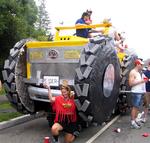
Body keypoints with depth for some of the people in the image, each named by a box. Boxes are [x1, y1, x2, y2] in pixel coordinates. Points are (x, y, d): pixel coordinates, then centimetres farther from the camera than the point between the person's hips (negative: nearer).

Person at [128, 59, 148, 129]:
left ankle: (135, 120, 18)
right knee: (135, 107, -8)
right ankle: (132, 123, -4)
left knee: (137, 107, 11)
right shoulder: (133, 72, -9)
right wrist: (140, 81, -17)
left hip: (140, 92, 9)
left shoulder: (139, 72, 19)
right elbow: (130, 83, -17)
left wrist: (144, 81, 11)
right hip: (136, 92, -9)